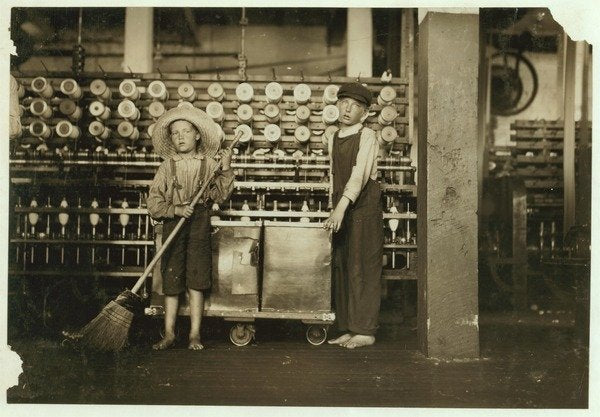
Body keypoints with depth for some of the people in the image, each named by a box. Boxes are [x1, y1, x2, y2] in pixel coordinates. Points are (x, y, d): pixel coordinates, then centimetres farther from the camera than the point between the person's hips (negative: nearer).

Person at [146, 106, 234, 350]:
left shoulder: (209, 164, 5)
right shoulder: (167, 167, 6)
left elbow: (221, 195, -1)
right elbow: (154, 202, 0)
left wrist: (225, 170, -10)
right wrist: (175, 209, -15)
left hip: (199, 222, -1)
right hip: (173, 222, 1)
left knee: (196, 279, -1)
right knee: (171, 279, 2)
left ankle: (195, 334, 6)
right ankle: (169, 333, 12)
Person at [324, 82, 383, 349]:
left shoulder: (367, 137, -7)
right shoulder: (334, 140, 15)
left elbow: (359, 174, -20)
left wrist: (342, 207, -31)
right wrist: (334, 208, 12)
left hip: (364, 208, -7)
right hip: (342, 210, 7)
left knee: (364, 268, -5)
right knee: (341, 268, 7)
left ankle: (365, 331, 0)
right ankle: (348, 329, 14)